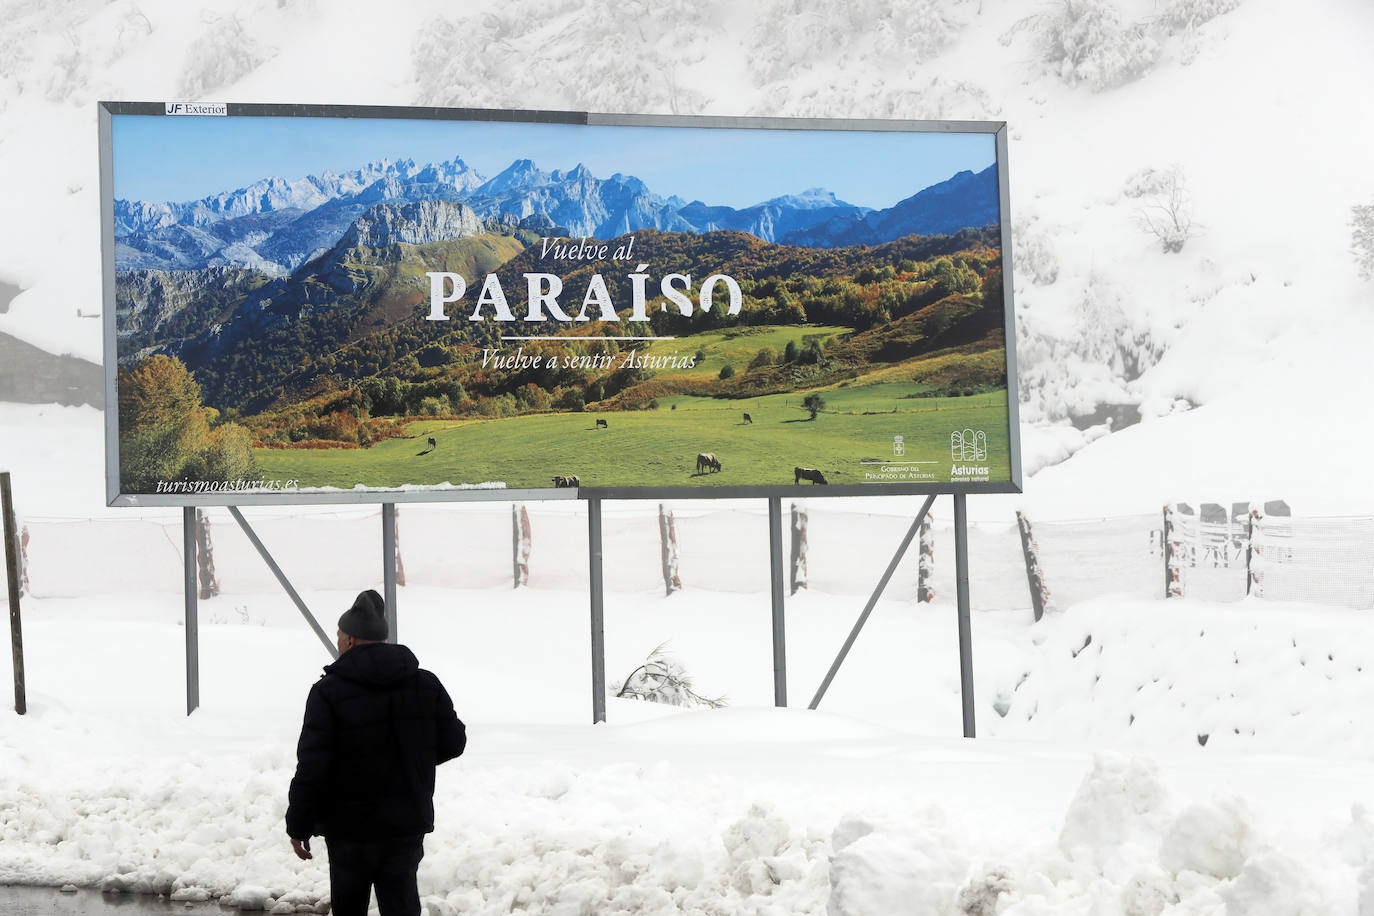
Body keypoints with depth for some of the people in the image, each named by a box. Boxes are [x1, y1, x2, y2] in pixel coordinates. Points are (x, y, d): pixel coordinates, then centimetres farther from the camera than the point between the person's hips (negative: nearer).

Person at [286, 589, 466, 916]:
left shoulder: (329, 691, -13)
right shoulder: (426, 684, 1)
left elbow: (311, 767, -15)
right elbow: (453, 742, 7)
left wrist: (298, 826, -7)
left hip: (350, 826, -3)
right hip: (408, 821, 3)